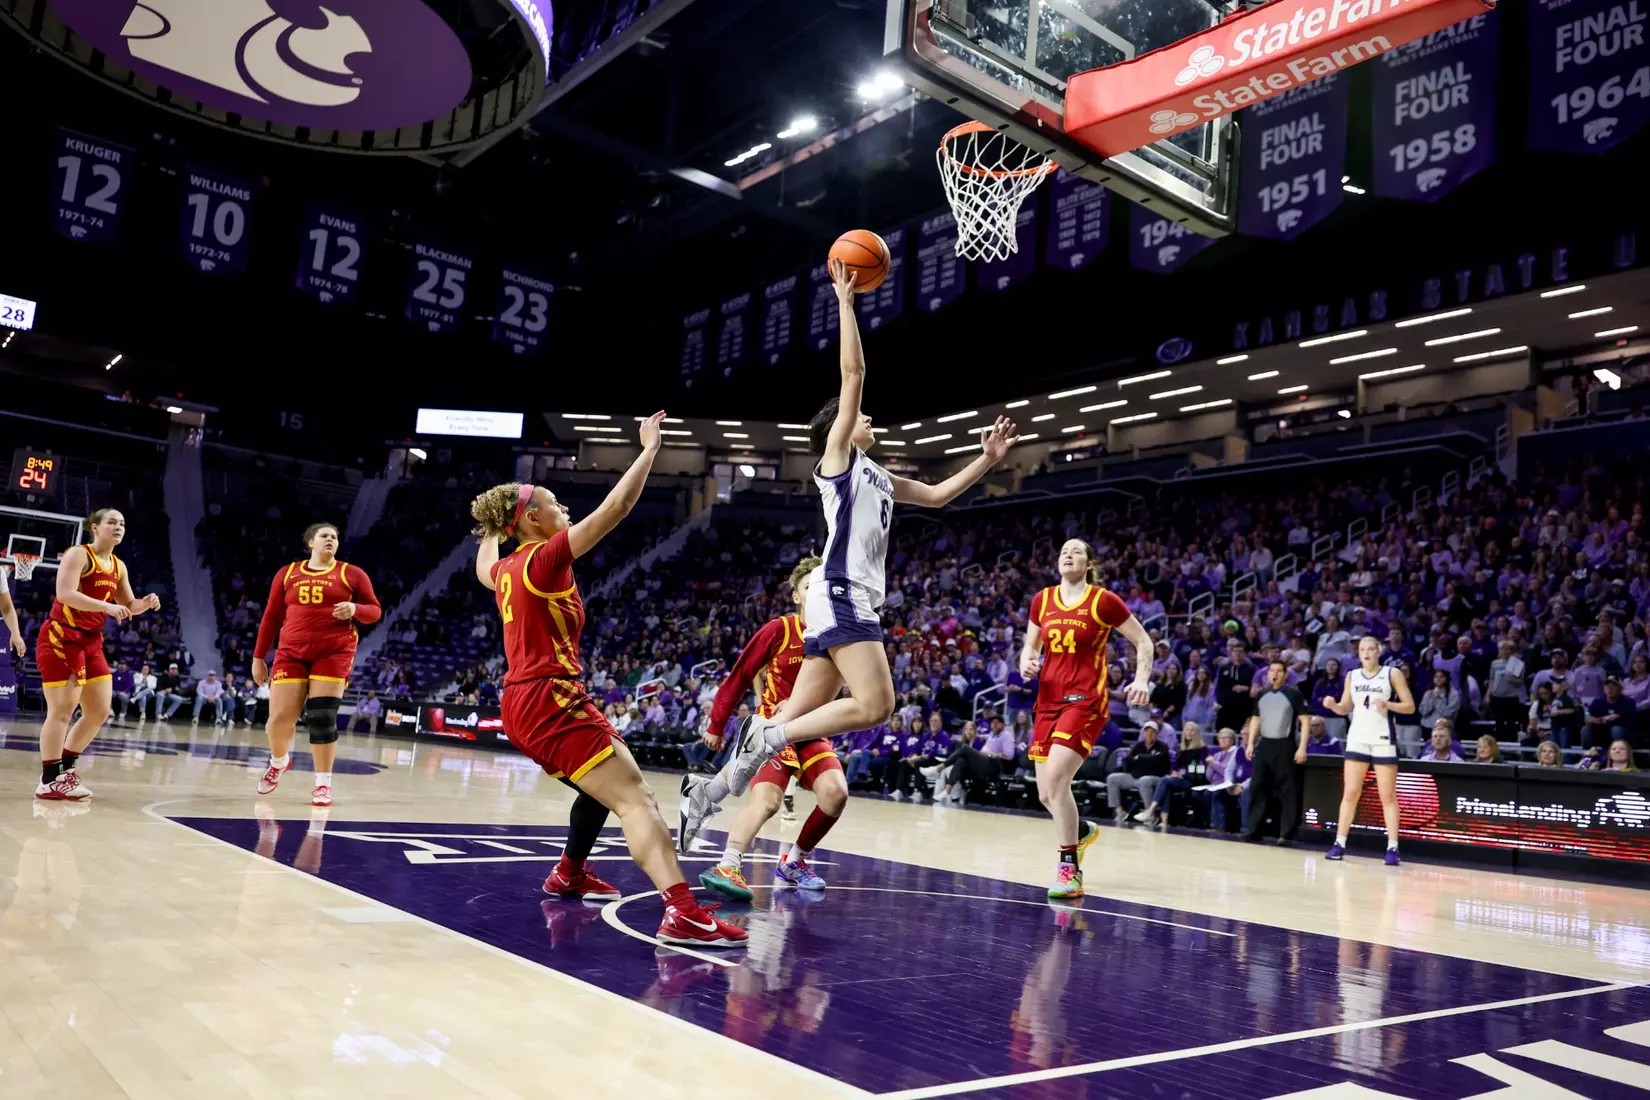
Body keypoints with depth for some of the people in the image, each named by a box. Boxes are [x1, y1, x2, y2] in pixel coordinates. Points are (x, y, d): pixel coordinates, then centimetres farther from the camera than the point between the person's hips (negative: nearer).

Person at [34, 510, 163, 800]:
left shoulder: (118, 566, 13)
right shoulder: (78, 554, -10)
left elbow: (128, 605, 21)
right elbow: (65, 594, -24)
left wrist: (145, 603, -1)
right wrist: (107, 606, -33)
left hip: (91, 641, 8)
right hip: (60, 638, -8)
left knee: (100, 711, 8)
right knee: (62, 710, -7)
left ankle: (65, 769, 22)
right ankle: (49, 781, 0)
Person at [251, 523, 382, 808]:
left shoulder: (352, 574, 5)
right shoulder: (286, 574, 11)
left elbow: (375, 611, 5)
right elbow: (271, 617, 13)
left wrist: (354, 609, -17)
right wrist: (259, 657, 11)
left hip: (335, 653, -2)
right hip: (292, 652, 2)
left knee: (322, 718, -7)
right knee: (280, 718, -3)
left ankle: (323, 784, 6)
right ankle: (278, 761, 31)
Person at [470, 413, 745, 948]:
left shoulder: (505, 569, 13)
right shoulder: (545, 557, -10)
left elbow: (483, 569, 40)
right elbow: (615, 508, -16)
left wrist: (490, 532, 56)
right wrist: (650, 449, -9)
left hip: (523, 702, 10)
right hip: (551, 699, -10)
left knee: (603, 787, 28)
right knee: (635, 799, -19)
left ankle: (569, 875, 44)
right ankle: (682, 913, -32)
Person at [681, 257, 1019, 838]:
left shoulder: (876, 476, 25)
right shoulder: (837, 455, 3)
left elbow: (936, 495, 34)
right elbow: (853, 371, -5)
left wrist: (986, 459, 26)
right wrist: (844, 299, -2)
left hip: (853, 600, 9)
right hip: (840, 595, -9)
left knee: (798, 719, 6)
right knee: (875, 704, -20)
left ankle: (713, 787, 9)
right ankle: (767, 735, -11)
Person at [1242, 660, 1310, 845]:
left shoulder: (1294, 694, -4)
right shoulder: (1261, 694, 12)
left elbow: (1305, 720, -6)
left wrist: (1302, 747, -14)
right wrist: (1250, 743, 11)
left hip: (1285, 746, -5)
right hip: (1264, 744, 6)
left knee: (1288, 792, -3)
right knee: (1257, 788, 5)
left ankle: (1286, 834, 0)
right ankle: (1253, 830, 11)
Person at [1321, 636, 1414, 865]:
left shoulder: (1392, 674, -2)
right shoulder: (1352, 675, 9)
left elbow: (1410, 706, -4)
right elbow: (1345, 709, 14)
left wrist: (1387, 704, -21)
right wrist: (1332, 705, -8)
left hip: (1383, 739, -3)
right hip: (1357, 737, 3)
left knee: (1388, 795, -1)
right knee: (1350, 793, 1)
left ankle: (1392, 847, 2)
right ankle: (1339, 843, 3)